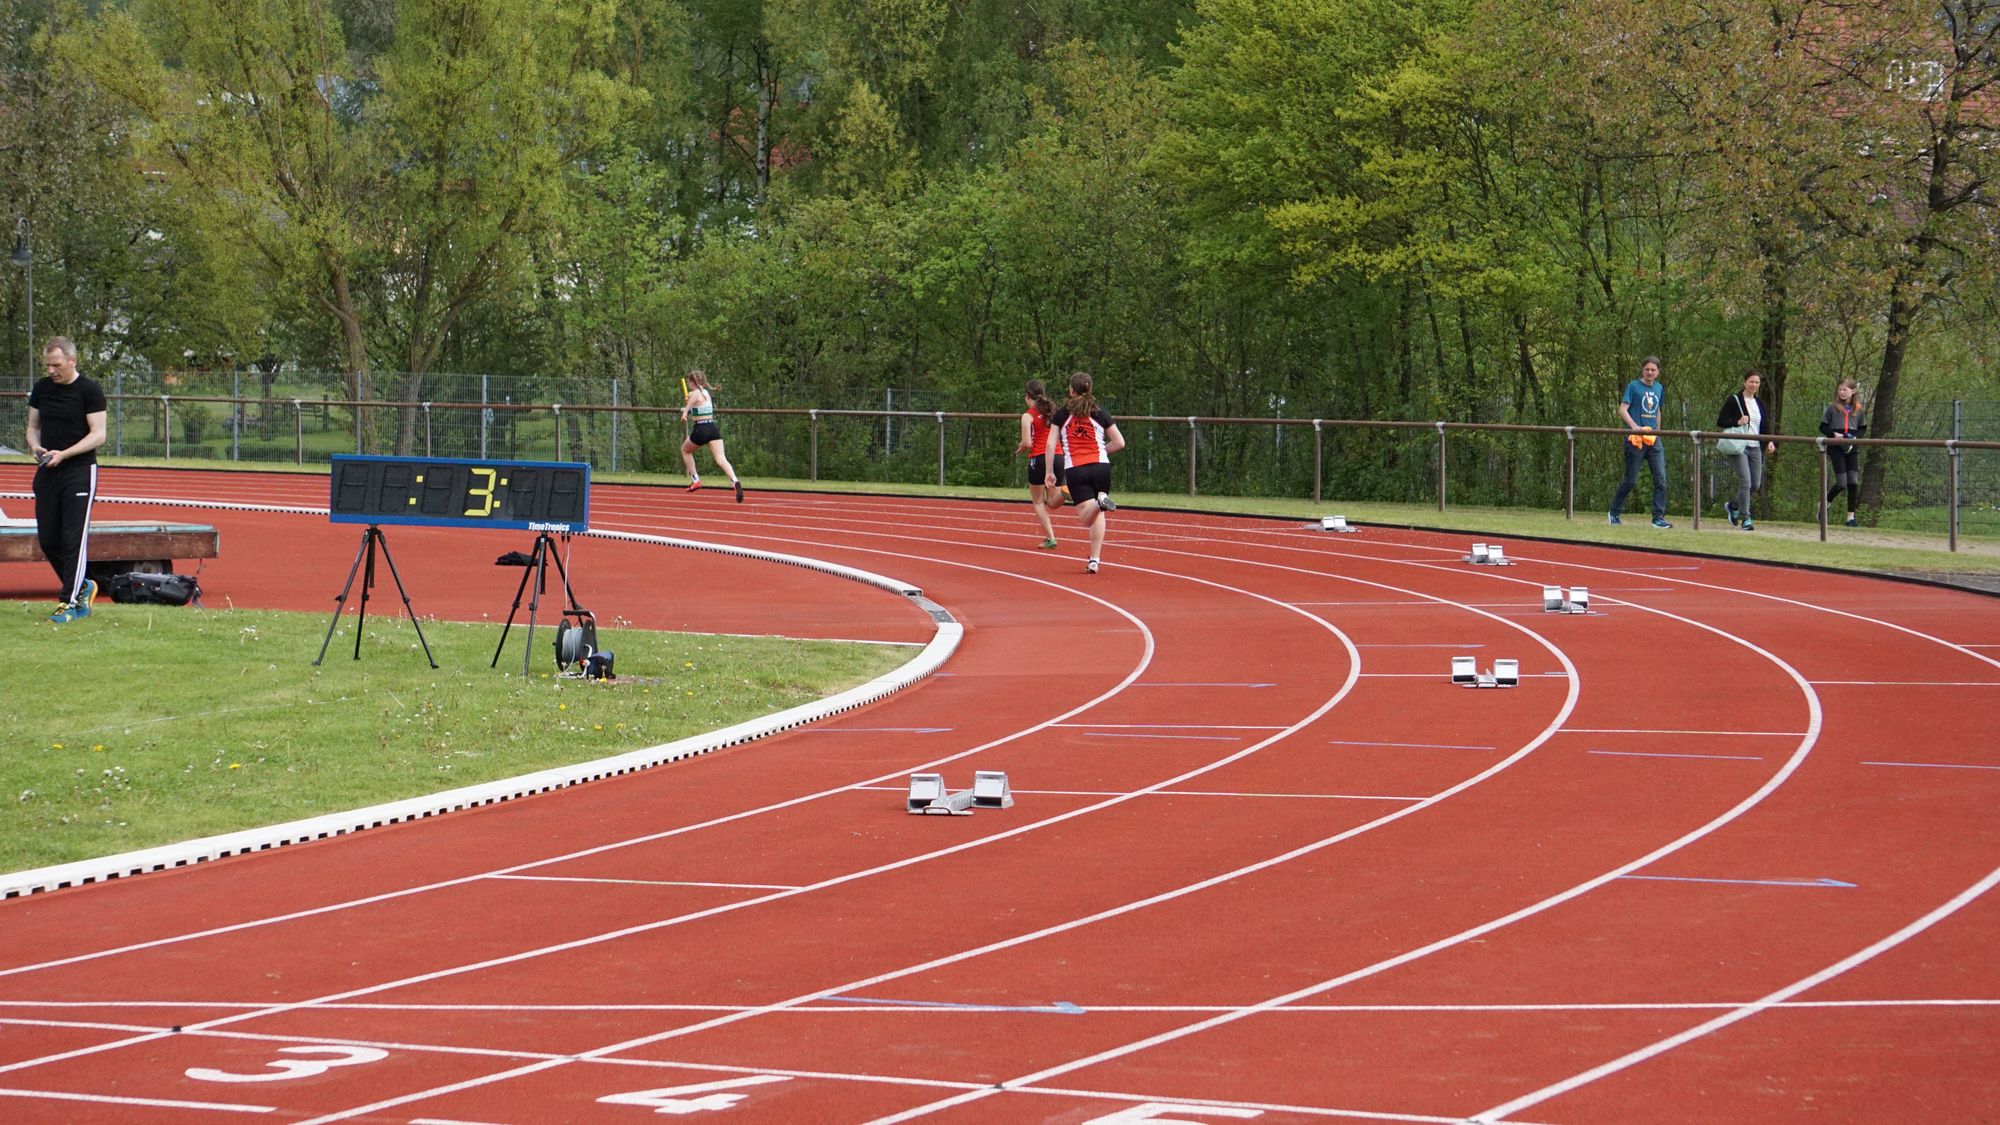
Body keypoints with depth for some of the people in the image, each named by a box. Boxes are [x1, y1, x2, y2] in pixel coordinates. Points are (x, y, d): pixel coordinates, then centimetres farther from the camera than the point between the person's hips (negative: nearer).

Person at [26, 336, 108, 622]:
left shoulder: (89, 390, -8)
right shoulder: (41, 388, 8)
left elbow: (98, 435, -11)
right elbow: (33, 425, 16)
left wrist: (63, 454, -20)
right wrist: (35, 447, -6)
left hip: (79, 472, -6)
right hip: (47, 473, 6)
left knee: (74, 539, -8)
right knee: (47, 539, 5)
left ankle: (70, 602, -3)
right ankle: (82, 587, 24)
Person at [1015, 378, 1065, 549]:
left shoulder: (1028, 415, -4)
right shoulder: (1053, 412, 11)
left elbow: (1027, 443, -12)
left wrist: (1020, 449, 11)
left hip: (1039, 458, -4)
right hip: (1059, 457, 5)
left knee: (1039, 502, 9)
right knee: (1052, 502, 9)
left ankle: (1050, 538, 0)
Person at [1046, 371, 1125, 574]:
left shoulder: (1062, 414, 4)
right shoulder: (1099, 413, 6)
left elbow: (1051, 445, -1)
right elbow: (1119, 442, 6)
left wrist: (1049, 472, 4)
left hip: (1075, 470, -1)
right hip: (1100, 466, 1)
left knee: (1085, 518, -5)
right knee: (1097, 516, 10)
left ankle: (1099, 502, -38)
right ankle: (1094, 561, 1)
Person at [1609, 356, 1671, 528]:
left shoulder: (1658, 388, 13)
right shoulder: (1633, 386, -3)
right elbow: (1622, 409, -10)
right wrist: (1635, 427, -22)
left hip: (1654, 440, 5)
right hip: (1635, 439, -5)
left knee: (1661, 478, -6)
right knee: (1631, 480, 0)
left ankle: (1658, 517, -3)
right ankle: (1614, 512, 17)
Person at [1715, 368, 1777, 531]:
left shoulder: (1759, 404, 15)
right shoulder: (1734, 400, -2)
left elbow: (1764, 427, 18)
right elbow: (1720, 421, -4)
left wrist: (1769, 442, 0)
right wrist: (1737, 422, -20)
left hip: (1755, 448, 6)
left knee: (1756, 484, 5)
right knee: (1745, 481, -16)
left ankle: (1732, 506, 29)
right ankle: (1745, 518, -9)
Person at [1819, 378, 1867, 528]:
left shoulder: (1858, 410, 7)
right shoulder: (1832, 408, 0)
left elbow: (1863, 429, 14)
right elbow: (1823, 427, 3)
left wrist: (1855, 437, -6)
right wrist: (1833, 434, -15)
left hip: (1852, 449, 3)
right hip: (1836, 448, -3)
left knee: (1854, 482, -4)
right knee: (1841, 483, -9)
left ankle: (1851, 516, 2)